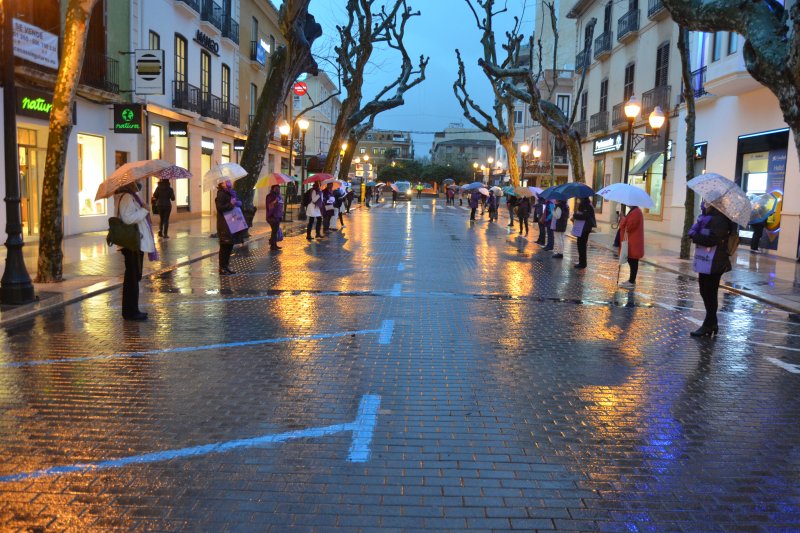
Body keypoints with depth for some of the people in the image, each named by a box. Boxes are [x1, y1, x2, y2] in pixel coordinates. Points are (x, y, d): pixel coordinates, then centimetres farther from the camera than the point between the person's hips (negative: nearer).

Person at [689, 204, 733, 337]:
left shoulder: (719, 219, -18)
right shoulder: (707, 216, 9)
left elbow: (712, 239, -25)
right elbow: (694, 231, 13)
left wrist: (695, 237, -14)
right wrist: (697, 235, -7)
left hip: (714, 264, -9)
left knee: (709, 293, 2)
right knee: (706, 292, 16)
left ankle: (709, 325, 14)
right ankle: (711, 325, 28)